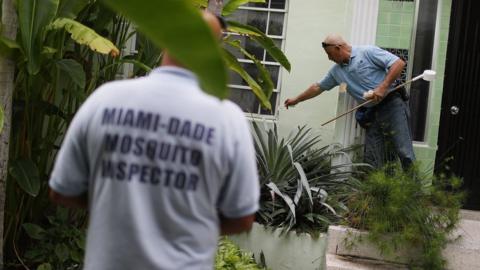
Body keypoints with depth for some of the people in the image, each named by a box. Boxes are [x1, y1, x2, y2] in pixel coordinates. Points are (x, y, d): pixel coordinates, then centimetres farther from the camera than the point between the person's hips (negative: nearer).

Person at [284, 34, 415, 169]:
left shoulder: (368, 52, -4)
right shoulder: (336, 71, 17)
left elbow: (399, 63, -11)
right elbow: (318, 87, 29)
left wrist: (383, 87, -18)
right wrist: (296, 100, 35)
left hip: (391, 105, -6)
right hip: (372, 115, 6)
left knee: (404, 153, -13)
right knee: (372, 162, -3)